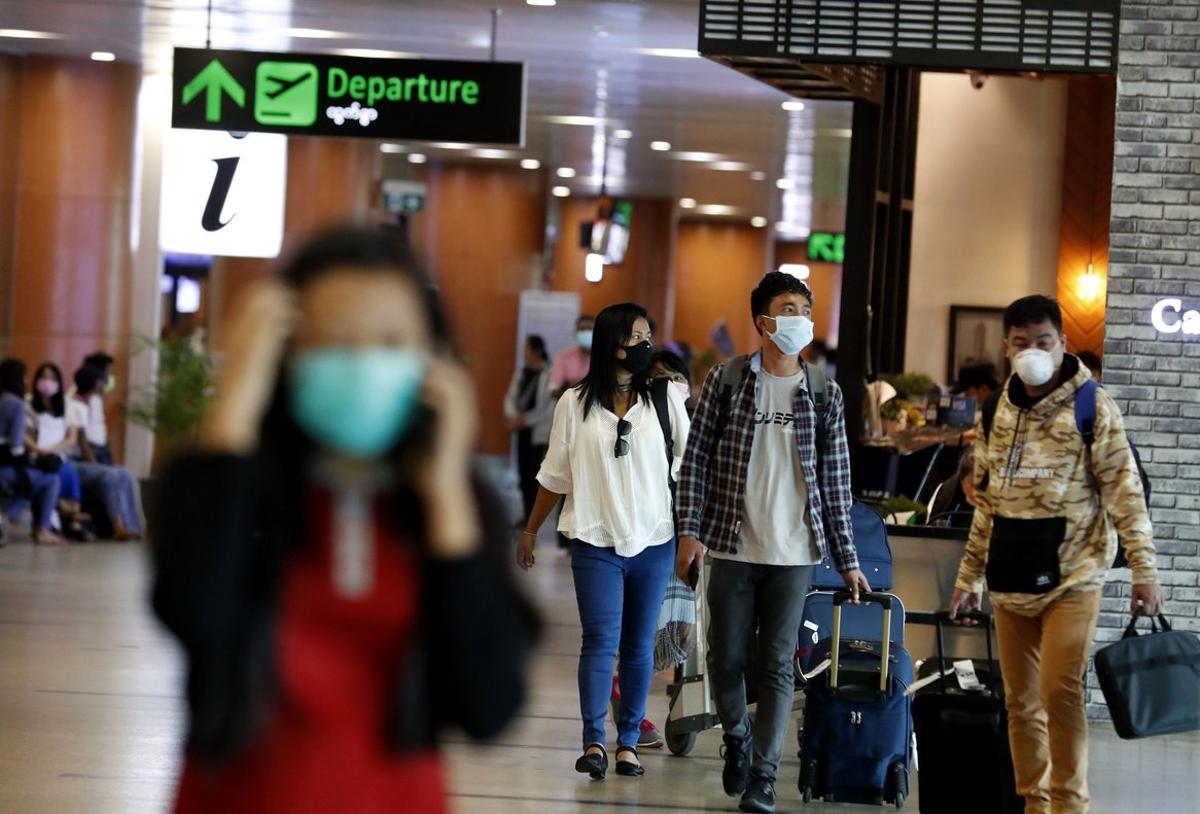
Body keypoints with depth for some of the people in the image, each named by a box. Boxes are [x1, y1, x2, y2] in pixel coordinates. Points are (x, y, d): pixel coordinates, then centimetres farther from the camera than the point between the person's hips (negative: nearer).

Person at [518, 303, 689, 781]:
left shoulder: (665, 399, 2)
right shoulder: (576, 404, 1)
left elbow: (687, 466, 4)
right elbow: (554, 476, 9)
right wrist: (530, 532, 13)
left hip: (653, 541, 1)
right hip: (596, 542, -1)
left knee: (639, 645, 5)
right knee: (601, 640, -9)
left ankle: (628, 742, 12)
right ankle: (593, 742, -6)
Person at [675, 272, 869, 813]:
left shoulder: (825, 393, 5)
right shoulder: (727, 381, 1)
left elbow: (836, 479, 7)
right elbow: (697, 458, 3)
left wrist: (847, 559, 6)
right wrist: (691, 530, -6)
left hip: (795, 553, 0)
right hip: (732, 546, 0)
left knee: (778, 667, -2)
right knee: (726, 660, 5)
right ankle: (737, 738, 32)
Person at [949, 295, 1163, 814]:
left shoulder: (1092, 409, -4)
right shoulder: (998, 414, 12)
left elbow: (1125, 493, -8)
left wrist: (1144, 569, -14)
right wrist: (970, 577, 17)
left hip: (1072, 577, -5)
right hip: (1011, 581, 5)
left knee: (1060, 692, -16)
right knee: (1020, 702, 7)